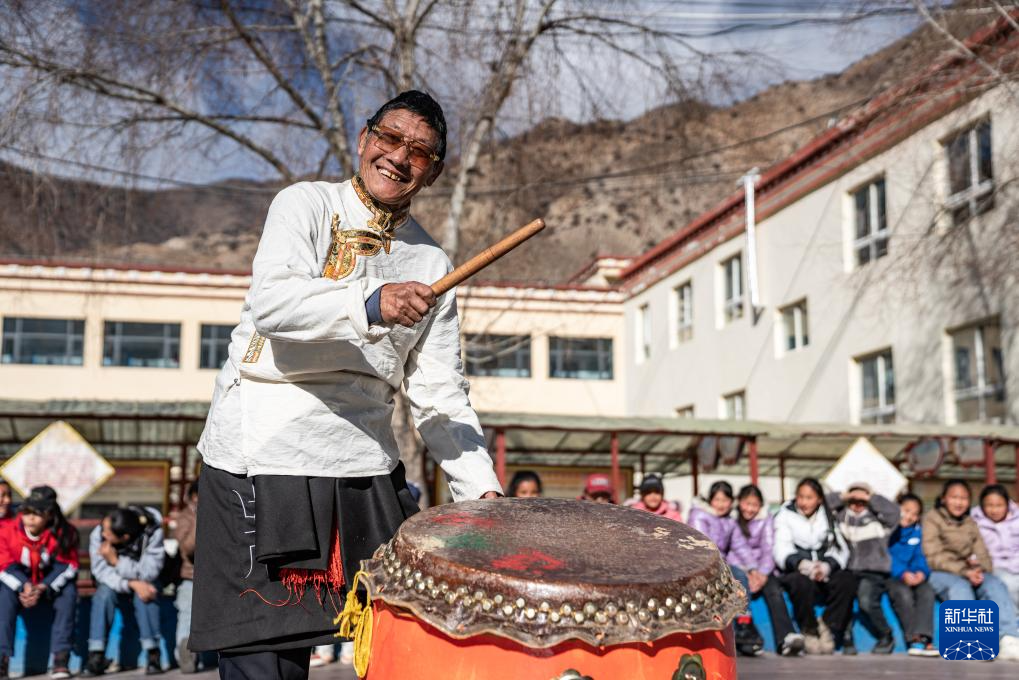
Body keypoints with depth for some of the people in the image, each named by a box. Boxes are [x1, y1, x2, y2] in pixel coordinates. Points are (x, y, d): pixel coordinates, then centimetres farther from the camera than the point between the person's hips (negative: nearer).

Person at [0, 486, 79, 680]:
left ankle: (61, 657, -29)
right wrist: (25, 586, -33)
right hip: (18, 583, 0)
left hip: (50, 586, 0)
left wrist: (42, 588, -32)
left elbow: (67, 566, -16)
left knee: (69, 591, -30)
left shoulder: (63, 532, -14)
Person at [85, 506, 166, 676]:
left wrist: (116, 560, -36)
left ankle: (153, 654, -28)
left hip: (143, 581, -1)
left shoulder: (152, 533, -26)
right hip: (114, 583, 1)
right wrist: (132, 584, -37)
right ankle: (96, 656, -28)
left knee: (144, 594, -33)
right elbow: (101, 572, -23)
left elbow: (149, 572, -27)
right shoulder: (98, 535, -22)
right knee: (104, 592, -30)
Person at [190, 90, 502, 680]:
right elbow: (270, 302, -20)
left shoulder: (432, 265, 11)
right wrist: (372, 304, -35)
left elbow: (440, 393, 6)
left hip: (367, 465, 5)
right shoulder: (308, 204, -1)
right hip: (264, 455, -4)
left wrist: (481, 488, -6)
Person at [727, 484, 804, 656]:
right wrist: (752, 570, -19)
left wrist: (762, 573, -17)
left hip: (761, 569, 2)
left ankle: (786, 639, -44)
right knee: (744, 586, -34)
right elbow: (739, 546, -6)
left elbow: (768, 549, 0)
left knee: (774, 589, -27)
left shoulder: (766, 519, 12)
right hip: (737, 567, -2)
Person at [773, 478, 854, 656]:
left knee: (847, 580, -29)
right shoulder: (785, 516, 9)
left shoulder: (828, 518, 17)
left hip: (826, 575, 3)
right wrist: (801, 563, -28)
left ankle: (827, 626, -15)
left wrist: (827, 565, -20)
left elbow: (841, 549, 3)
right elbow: (781, 550, -6)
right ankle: (809, 631, -16)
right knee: (802, 582, -37)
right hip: (795, 573, -2)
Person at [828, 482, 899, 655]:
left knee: (866, 601, -29)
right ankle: (847, 640, -17)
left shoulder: (877, 517, 12)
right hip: (846, 572, 2)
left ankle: (886, 637, -3)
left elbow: (893, 511, -5)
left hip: (873, 573, -2)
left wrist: (870, 498, 2)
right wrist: (842, 497, 9)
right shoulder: (840, 516, 17)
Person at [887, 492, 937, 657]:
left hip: (911, 576, 5)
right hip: (888, 575, -5)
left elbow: (919, 556, 10)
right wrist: (902, 573, -22)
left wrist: (922, 571, -13)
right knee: (903, 593, -34)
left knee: (927, 591, -26)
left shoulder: (916, 532, 19)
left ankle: (921, 637, -37)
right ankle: (914, 639, -33)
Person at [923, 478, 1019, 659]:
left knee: (996, 584, -27)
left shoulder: (970, 523, 23)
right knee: (960, 587, -36)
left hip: (970, 574, 4)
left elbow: (982, 555, 13)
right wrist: (965, 572, -17)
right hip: (942, 574, -4)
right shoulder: (932, 519, 8)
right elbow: (934, 558, -3)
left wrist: (978, 571, -11)